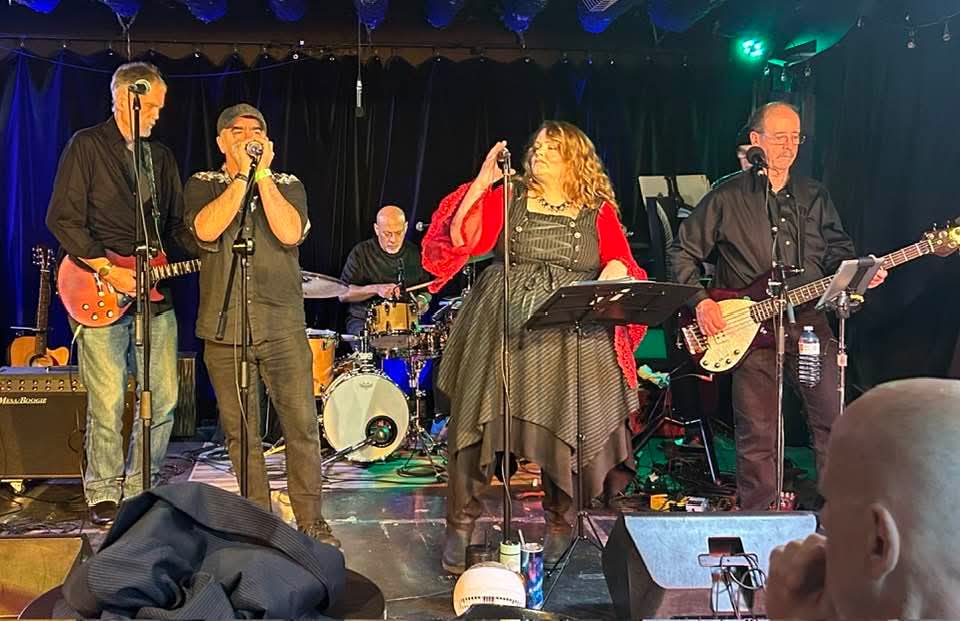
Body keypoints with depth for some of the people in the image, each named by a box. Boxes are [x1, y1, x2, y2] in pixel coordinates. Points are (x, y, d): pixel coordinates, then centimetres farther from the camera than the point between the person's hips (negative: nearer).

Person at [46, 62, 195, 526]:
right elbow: (63, 218, -8)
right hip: (100, 293, -5)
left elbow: (176, 227, 19)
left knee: (163, 398, 5)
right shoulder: (87, 145, 0)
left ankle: (139, 488, 20)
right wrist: (108, 270, -14)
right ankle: (103, 495, 13)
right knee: (107, 404, -4)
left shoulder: (162, 157, 18)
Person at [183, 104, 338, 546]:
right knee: (241, 433, 5)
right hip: (224, 327, 0)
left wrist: (263, 175, -8)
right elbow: (206, 230, -11)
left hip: (283, 326, 0)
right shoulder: (203, 185, 11)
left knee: (302, 424, -4)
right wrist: (242, 175, -9)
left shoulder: (287, 185, 12)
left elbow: (290, 233, -8)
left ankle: (311, 521, 7)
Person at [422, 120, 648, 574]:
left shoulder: (599, 212, 10)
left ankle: (559, 527, 24)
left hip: (572, 336, 0)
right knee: (478, 418, -3)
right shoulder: (506, 197, 9)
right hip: (502, 328, 0)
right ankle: (460, 527, 10)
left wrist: (616, 269, -15)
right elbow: (462, 240, -2)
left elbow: (623, 264, 7)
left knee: (566, 426, 2)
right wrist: (481, 182, -5)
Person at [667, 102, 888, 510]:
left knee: (833, 419, 0)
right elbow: (682, 252, 4)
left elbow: (838, 251, 17)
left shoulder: (815, 196, 14)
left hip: (808, 321, 3)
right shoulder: (727, 197, 1)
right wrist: (700, 301, -7)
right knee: (757, 436, 2)